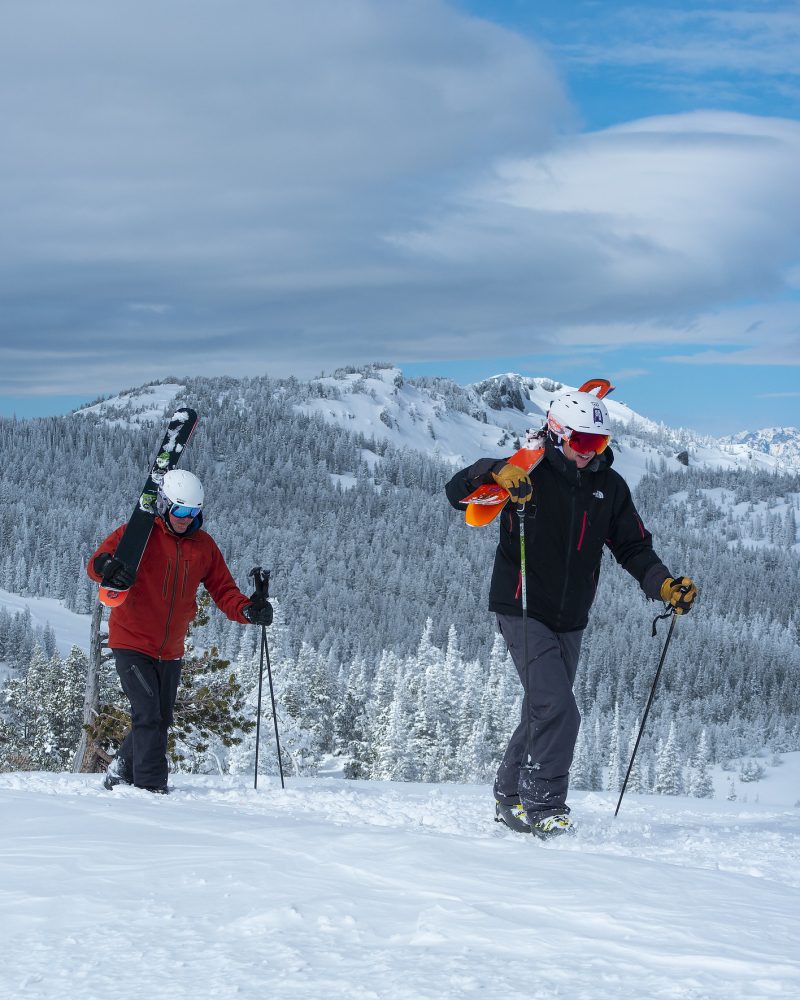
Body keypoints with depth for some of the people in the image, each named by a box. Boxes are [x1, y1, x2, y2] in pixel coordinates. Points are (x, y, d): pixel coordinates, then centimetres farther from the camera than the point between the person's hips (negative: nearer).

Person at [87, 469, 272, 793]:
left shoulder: (203, 545, 3)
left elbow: (223, 589, 3)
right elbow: (97, 563, -23)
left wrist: (248, 610, -17)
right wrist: (109, 567, -47)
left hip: (170, 650, 6)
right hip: (132, 642, -6)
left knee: (160, 720, 16)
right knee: (148, 717, -15)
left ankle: (121, 773, 33)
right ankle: (151, 785, -11)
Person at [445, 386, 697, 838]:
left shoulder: (609, 486, 4)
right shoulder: (528, 475, -11)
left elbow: (633, 547, 8)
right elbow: (457, 493, -14)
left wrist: (665, 586, -8)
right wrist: (496, 472, -33)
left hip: (571, 622, 6)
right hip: (522, 612, -6)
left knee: (542, 713, 14)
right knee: (558, 710, -17)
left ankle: (511, 799, 29)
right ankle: (544, 809, -10)